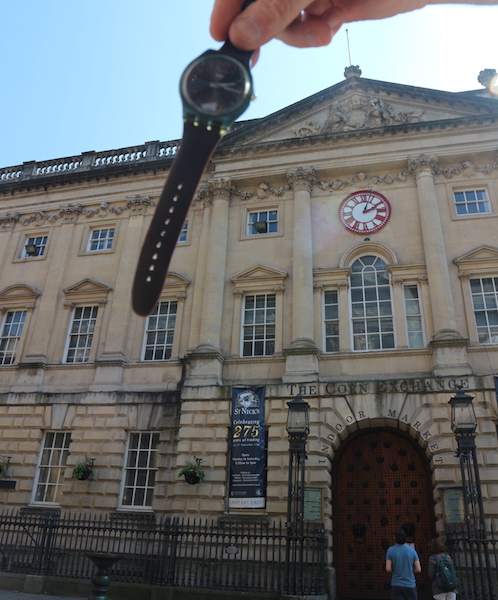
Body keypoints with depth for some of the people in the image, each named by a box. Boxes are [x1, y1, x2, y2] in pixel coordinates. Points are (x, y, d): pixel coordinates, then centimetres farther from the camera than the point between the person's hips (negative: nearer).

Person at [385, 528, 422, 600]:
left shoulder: (390, 550, -6)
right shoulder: (412, 550, -4)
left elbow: (388, 569, -10)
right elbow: (418, 569, -4)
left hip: (396, 584, 0)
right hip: (410, 584, 1)